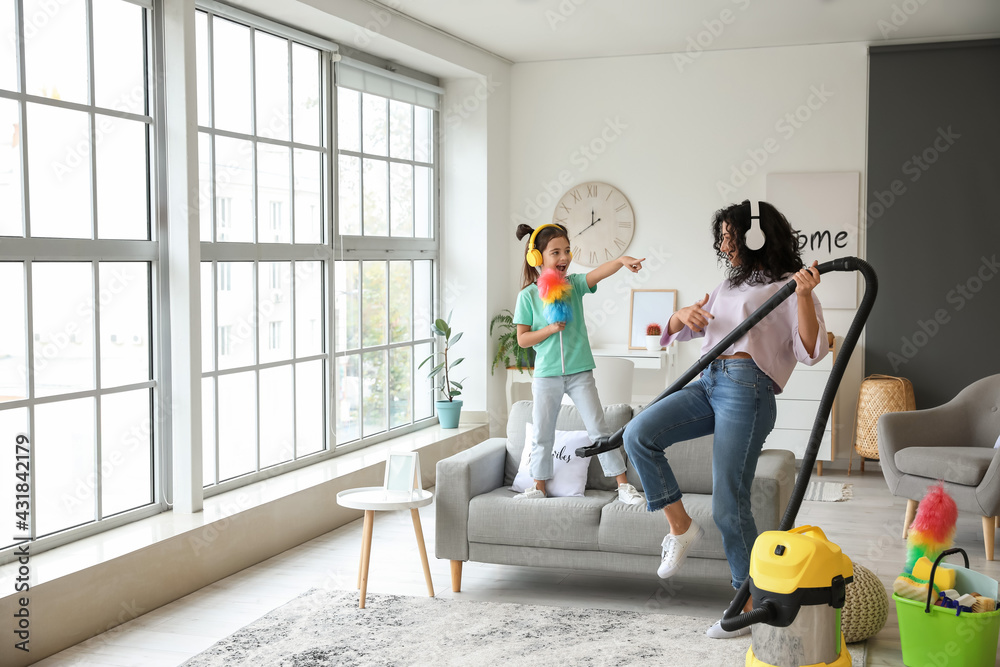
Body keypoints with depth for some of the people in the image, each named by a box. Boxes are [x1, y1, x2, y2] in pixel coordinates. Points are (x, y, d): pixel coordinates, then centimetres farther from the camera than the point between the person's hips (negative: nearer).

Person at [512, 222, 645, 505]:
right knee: (542, 434, 9)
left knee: (599, 430, 1)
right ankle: (539, 487, 25)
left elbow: (598, 273, -20)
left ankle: (623, 485, 8)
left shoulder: (574, 284, 1)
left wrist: (621, 260, -38)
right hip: (546, 375, 0)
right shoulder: (528, 295, -3)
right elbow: (522, 339, -3)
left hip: (580, 372, 1)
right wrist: (550, 328, -17)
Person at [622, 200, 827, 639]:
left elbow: (810, 351, -8)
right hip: (709, 383, 7)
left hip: (746, 389, -7)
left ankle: (750, 602, 8)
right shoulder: (729, 286, 27)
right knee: (638, 435, -17)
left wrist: (804, 296, -21)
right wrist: (683, 315, 5)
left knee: (728, 505, -8)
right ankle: (681, 526, -2)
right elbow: (677, 331, 29)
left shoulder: (784, 287, 4)